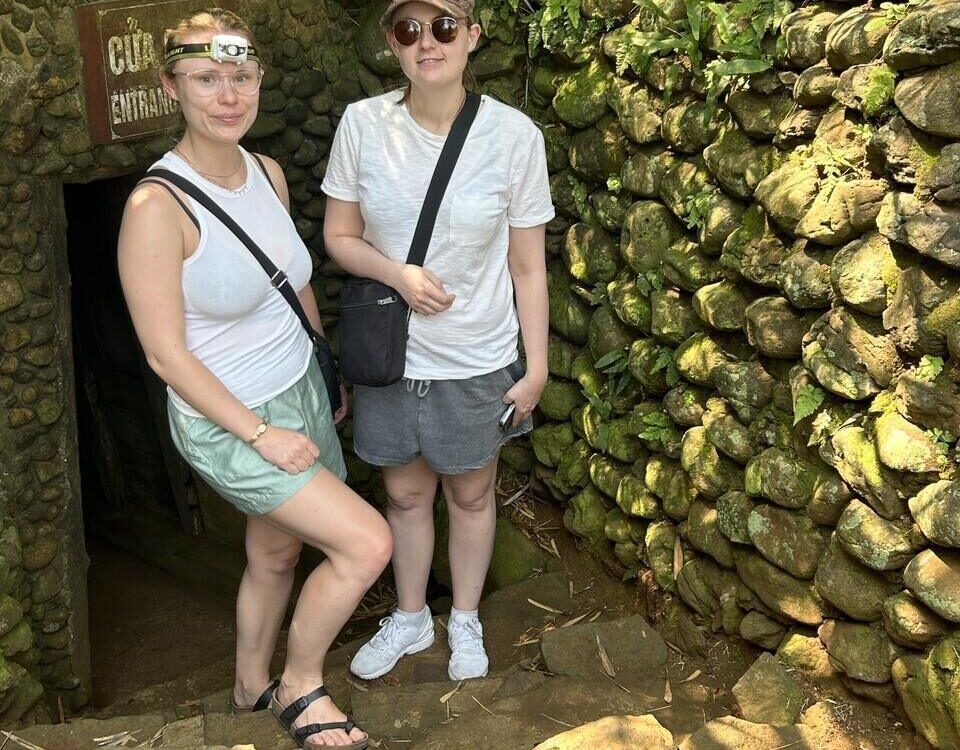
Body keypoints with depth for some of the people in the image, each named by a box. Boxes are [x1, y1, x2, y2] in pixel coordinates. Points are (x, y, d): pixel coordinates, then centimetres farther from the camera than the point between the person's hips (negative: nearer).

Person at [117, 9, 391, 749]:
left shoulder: (268, 173, -2)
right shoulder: (157, 207, -24)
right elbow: (166, 354, -21)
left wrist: (330, 377, 15)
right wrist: (260, 434, -18)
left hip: (303, 395, 7)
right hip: (226, 421, -7)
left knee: (276, 553, 21)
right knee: (368, 542, -11)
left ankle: (252, 686, 46)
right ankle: (301, 684, 16)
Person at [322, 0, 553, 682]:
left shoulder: (513, 135, -14)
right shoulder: (363, 124, -10)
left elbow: (528, 265, -7)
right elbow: (339, 237, -1)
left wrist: (537, 366, -5)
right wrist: (399, 274, -20)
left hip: (477, 360, -1)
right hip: (390, 353, 2)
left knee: (470, 496, 18)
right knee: (405, 493, 20)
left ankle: (465, 621, 44)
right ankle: (410, 618, 45)